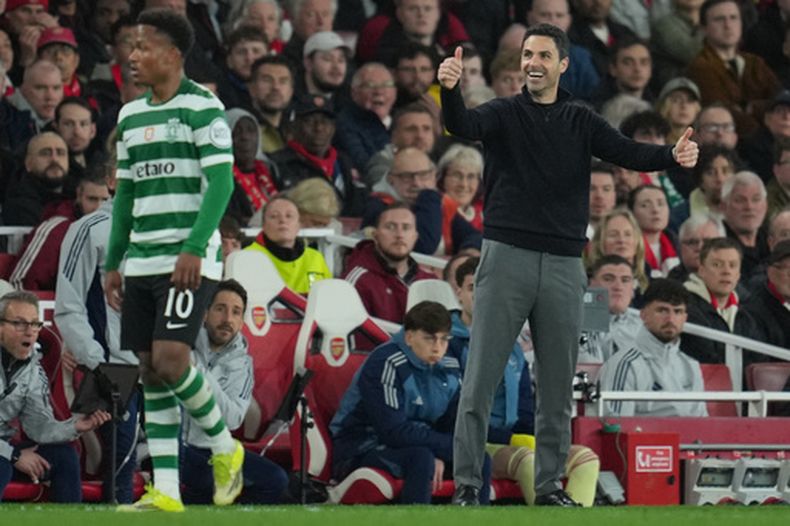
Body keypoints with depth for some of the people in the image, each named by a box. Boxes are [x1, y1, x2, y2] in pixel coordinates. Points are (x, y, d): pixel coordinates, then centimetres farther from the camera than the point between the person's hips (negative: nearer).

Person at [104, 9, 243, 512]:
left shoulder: (202, 107, -7)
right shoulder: (131, 116, 15)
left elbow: (221, 182, -13)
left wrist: (194, 249, -21)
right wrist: (113, 262, 17)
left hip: (189, 259, -8)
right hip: (141, 260, 8)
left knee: (170, 360, -19)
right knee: (150, 372, 4)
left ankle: (225, 447, 5)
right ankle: (165, 492, 5)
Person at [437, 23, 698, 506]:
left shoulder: (582, 123, 10)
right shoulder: (504, 114, 4)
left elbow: (630, 153, -3)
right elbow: (463, 126, -17)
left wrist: (673, 155, -24)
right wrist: (450, 90, -39)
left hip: (563, 266, 3)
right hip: (506, 257, -2)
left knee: (557, 388, 7)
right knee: (480, 380, -5)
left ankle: (550, 485, 16)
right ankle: (467, 484, -2)